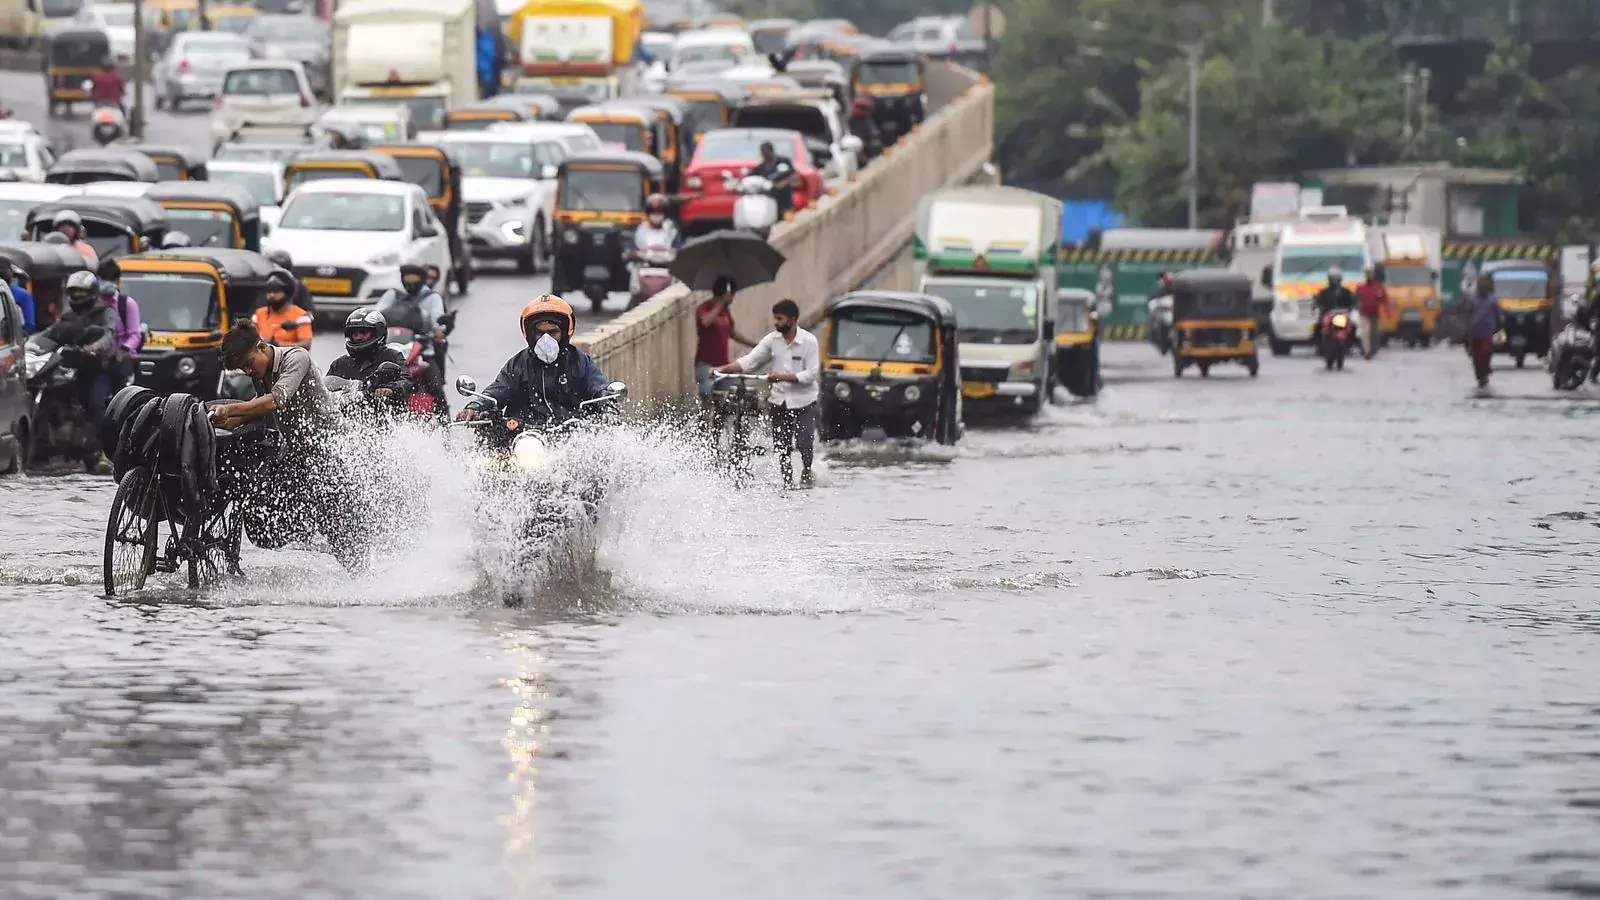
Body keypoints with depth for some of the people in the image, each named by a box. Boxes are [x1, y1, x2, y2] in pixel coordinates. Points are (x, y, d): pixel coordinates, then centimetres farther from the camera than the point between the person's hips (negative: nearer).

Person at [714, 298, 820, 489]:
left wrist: (784, 377, -25)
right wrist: (723, 369, -15)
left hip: (803, 401, -4)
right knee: (781, 446, 3)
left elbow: (810, 373, -15)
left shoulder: (808, 341, -11)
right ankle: (787, 482, 18)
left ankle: (806, 473, 19)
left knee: (804, 443, -9)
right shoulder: (772, 340, 0)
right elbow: (749, 361, -3)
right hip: (780, 400, 4)